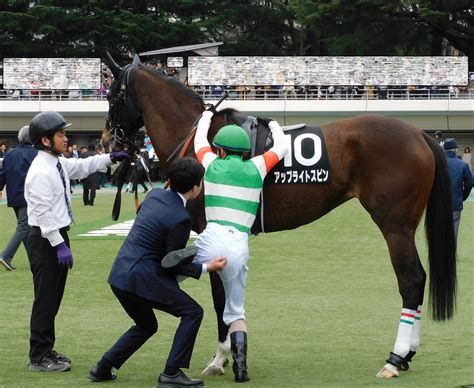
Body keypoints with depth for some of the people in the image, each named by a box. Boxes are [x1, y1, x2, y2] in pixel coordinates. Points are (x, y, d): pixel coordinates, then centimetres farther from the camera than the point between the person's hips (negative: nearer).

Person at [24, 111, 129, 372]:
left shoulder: (60, 163, 8)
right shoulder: (41, 172, -21)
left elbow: (82, 166, 28)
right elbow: (43, 212, -23)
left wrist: (110, 158, 20)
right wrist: (59, 245, -24)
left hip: (57, 235, 10)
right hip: (45, 240, -10)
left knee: (53, 298, 16)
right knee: (45, 299, -4)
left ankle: (46, 351, 26)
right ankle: (39, 358, 3)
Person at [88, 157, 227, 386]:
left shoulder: (154, 194, 7)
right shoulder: (180, 219, -17)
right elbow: (172, 265, -11)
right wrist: (206, 268, -6)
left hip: (119, 275, 9)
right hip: (142, 279, -9)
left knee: (146, 326, 27)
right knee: (192, 313, 2)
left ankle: (103, 369, 24)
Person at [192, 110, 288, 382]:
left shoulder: (212, 165, 9)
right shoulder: (257, 168, 11)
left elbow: (199, 140, 29)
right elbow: (281, 147, 27)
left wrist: (207, 116, 47)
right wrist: (272, 124, 45)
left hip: (212, 240, -3)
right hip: (240, 246, 3)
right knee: (237, 312, 12)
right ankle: (240, 367, 3)